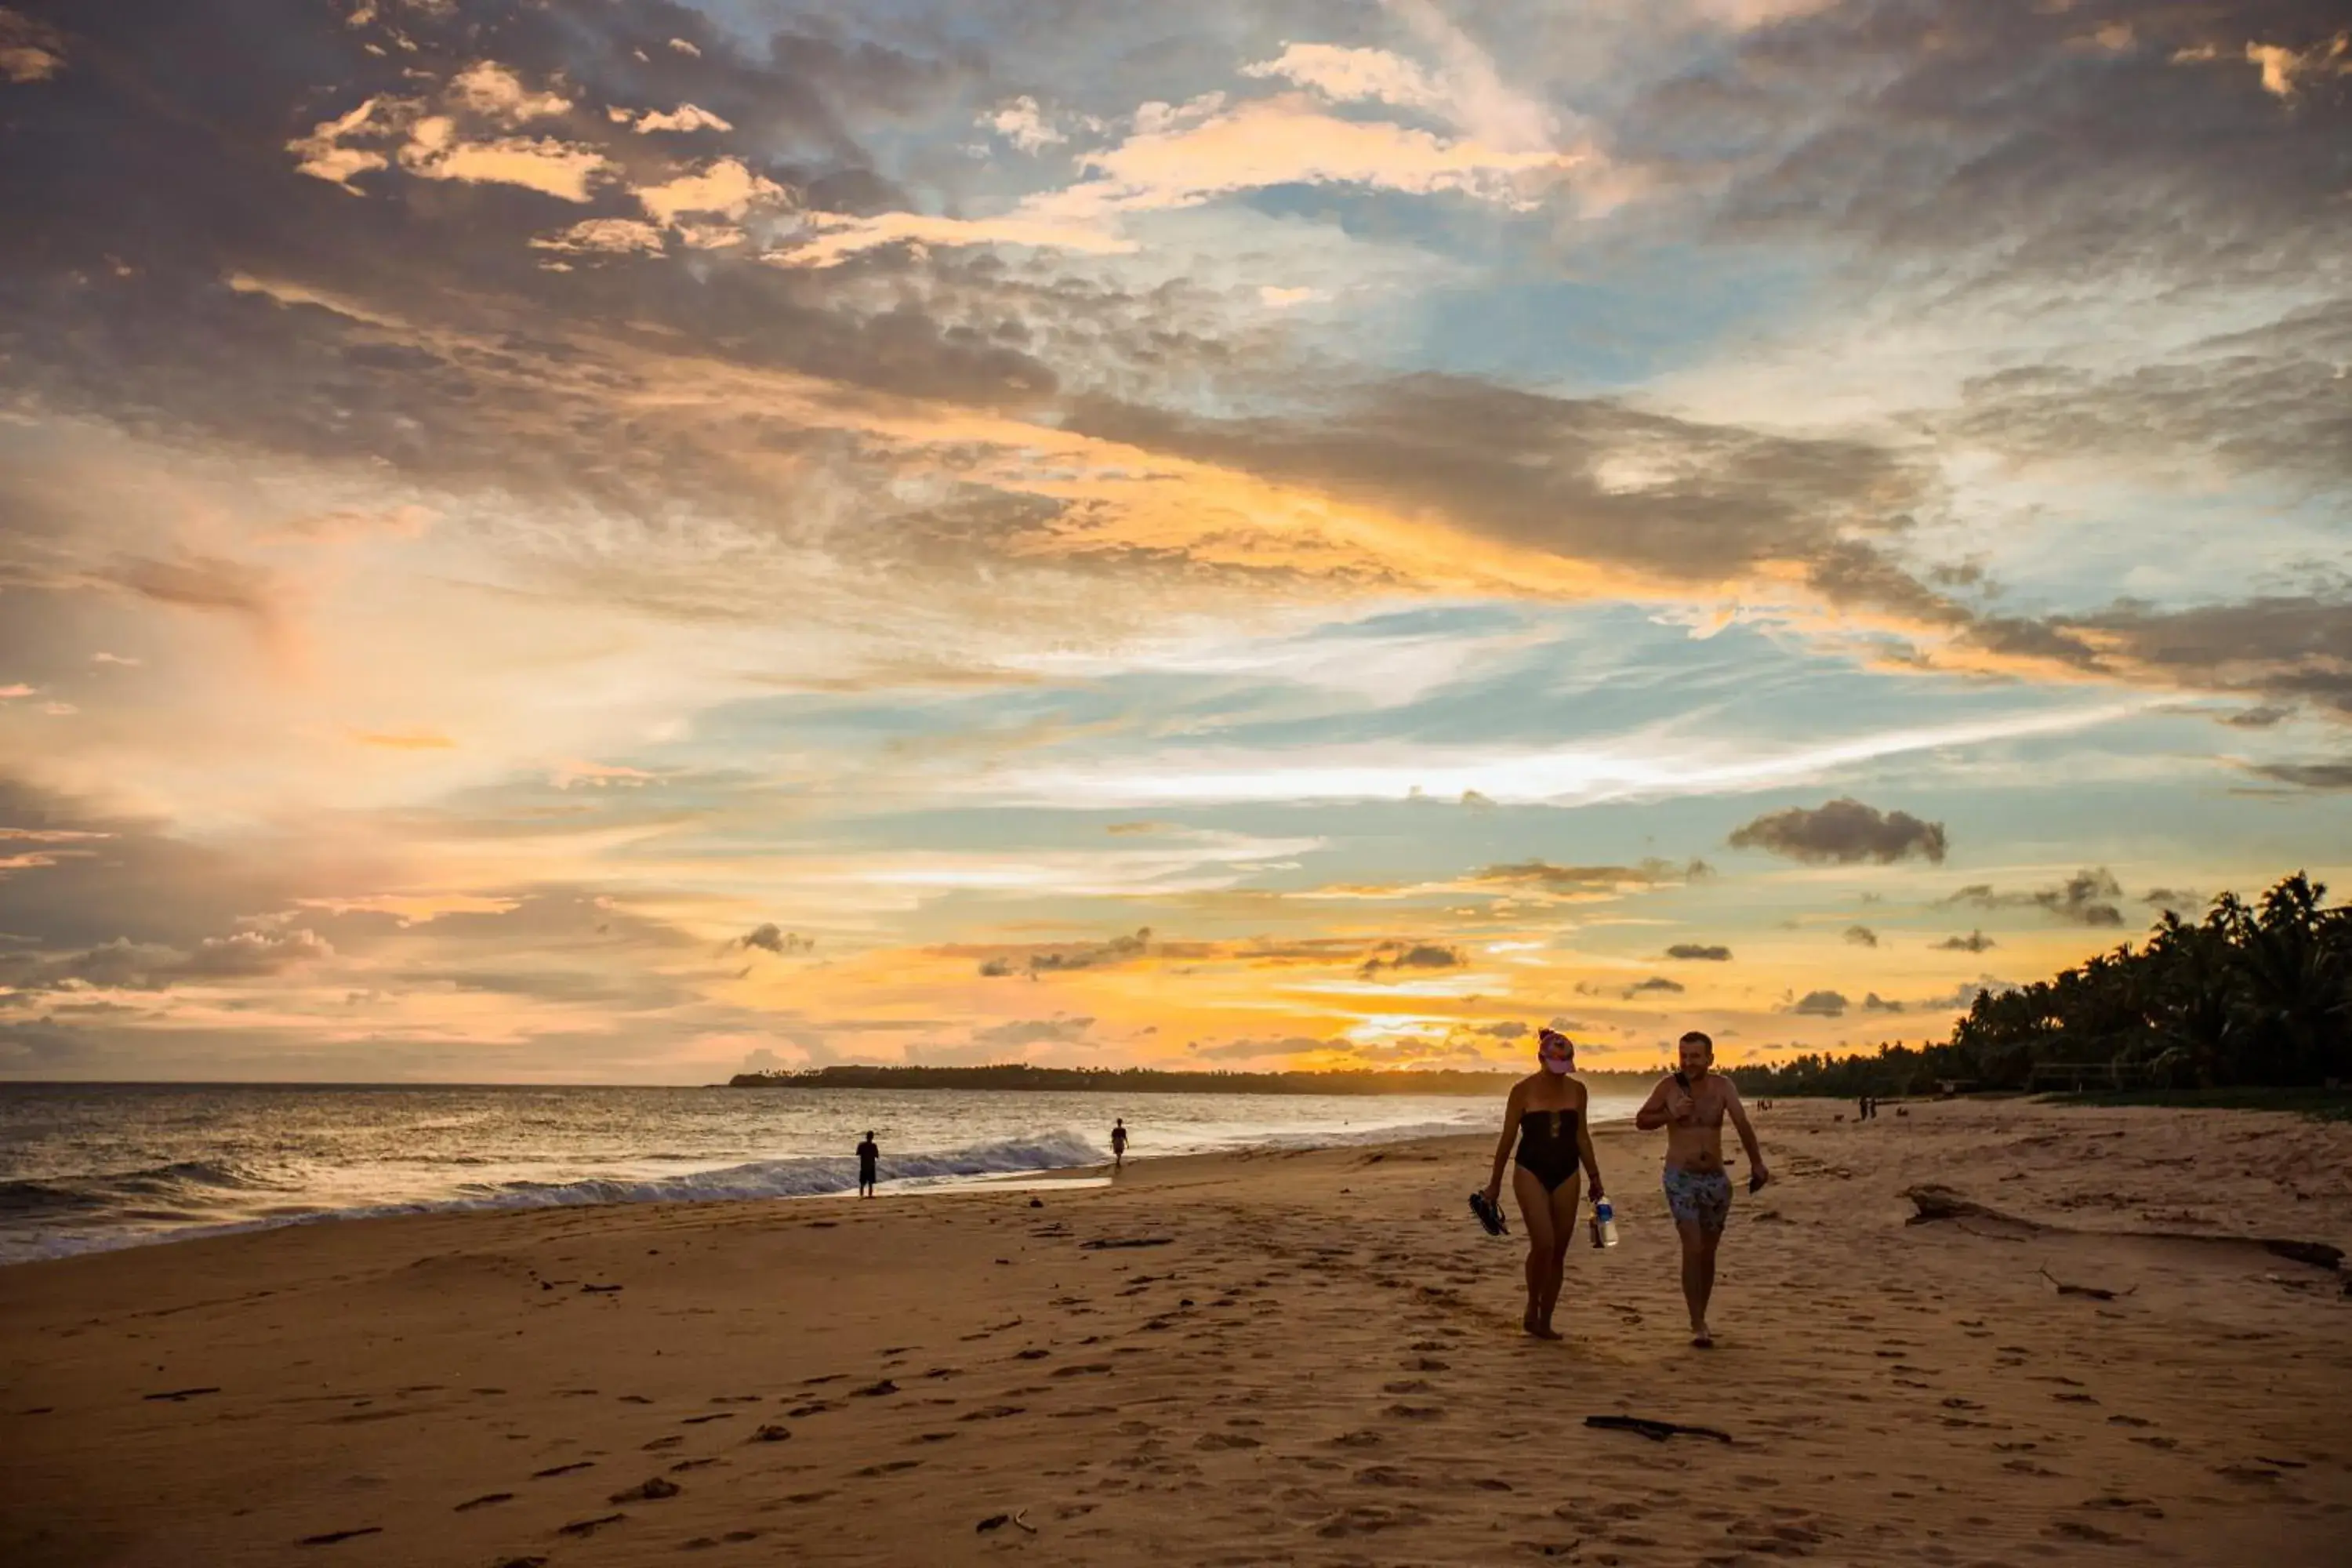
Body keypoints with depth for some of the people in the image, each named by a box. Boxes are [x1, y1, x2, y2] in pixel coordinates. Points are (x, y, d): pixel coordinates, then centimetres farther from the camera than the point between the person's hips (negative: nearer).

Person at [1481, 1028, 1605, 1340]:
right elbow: (1508, 1138, -1)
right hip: (1531, 1173, -4)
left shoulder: (1576, 1091, 5)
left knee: (1558, 1252, 4)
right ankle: (1532, 1307, 6)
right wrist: (1495, 1182, 1)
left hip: (1566, 1174, 4)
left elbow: (1582, 1137, 13)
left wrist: (1594, 1177, 12)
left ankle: (1544, 1321, 15)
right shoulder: (1523, 1091, -6)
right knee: (1543, 1244, -17)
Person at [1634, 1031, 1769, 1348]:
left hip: (1716, 1179, 2)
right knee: (1692, 1249, -14)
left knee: (1708, 1253, 12)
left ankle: (1700, 1318, 29)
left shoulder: (1723, 1086, -4)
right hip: (1681, 1178, -2)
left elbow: (1742, 1125, -17)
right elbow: (1641, 1120, 4)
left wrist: (1757, 1164, -29)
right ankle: (1698, 1326, -11)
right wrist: (1670, 1115, -15)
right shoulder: (1669, 1087, -5)